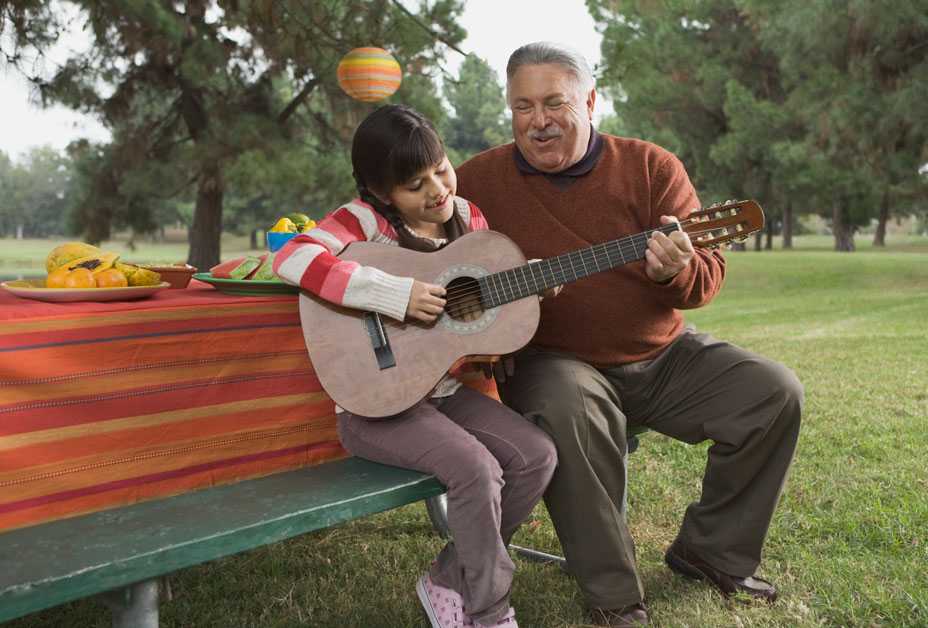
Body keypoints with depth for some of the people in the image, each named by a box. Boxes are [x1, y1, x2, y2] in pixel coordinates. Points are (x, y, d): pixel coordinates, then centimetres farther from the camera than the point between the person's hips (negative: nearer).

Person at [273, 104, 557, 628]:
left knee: (538, 456, -9)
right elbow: (292, 259, -30)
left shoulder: (468, 217, 6)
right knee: (476, 467, -26)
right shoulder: (366, 218, -12)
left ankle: (450, 579, 7)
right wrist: (398, 295, -31)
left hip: (448, 390, 7)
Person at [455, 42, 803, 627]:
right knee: (567, 406, -37)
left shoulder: (652, 167, -3)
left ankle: (711, 551, 10)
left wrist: (678, 273, -32)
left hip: (664, 356, 4)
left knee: (775, 391, -10)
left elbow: (710, 272, -5)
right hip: (551, 360, -3)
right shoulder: (479, 179, -5)